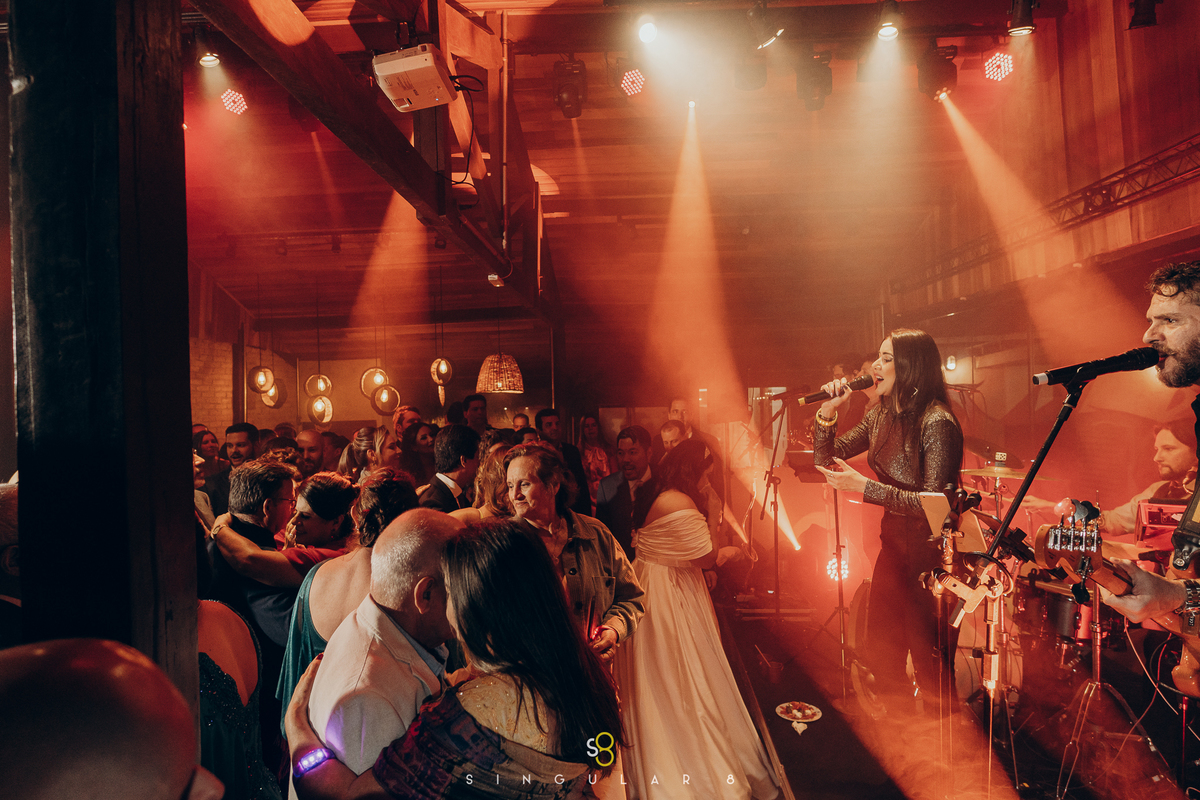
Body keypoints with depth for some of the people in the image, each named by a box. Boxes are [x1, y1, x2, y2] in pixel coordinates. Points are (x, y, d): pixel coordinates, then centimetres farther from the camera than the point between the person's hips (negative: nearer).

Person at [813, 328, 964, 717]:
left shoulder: (937, 423, -20)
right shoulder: (881, 415, 4)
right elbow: (826, 460, 7)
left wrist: (865, 488, -28)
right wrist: (828, 411, -7)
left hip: (931, 551, -8)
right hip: (893, 543, 8)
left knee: (928, 662, 4)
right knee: (881, 654, 16)